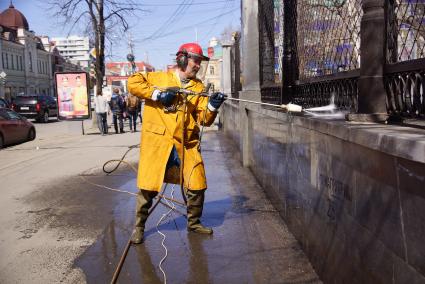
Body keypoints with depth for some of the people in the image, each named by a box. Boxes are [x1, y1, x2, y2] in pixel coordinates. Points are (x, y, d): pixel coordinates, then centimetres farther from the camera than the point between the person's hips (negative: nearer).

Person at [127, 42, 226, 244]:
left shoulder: (198, 87, 11)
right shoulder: (158, 78, 4)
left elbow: (204, 119, 4)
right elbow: (132, 82, -6)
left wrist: (212, 106, -16)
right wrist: (157, 94, -14)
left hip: (186, 144, 3)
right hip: (157, 142, -3)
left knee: (197, 186, 5)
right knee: (147, 187, 2)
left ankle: (193, 223, 28)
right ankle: (139, 226, 22)